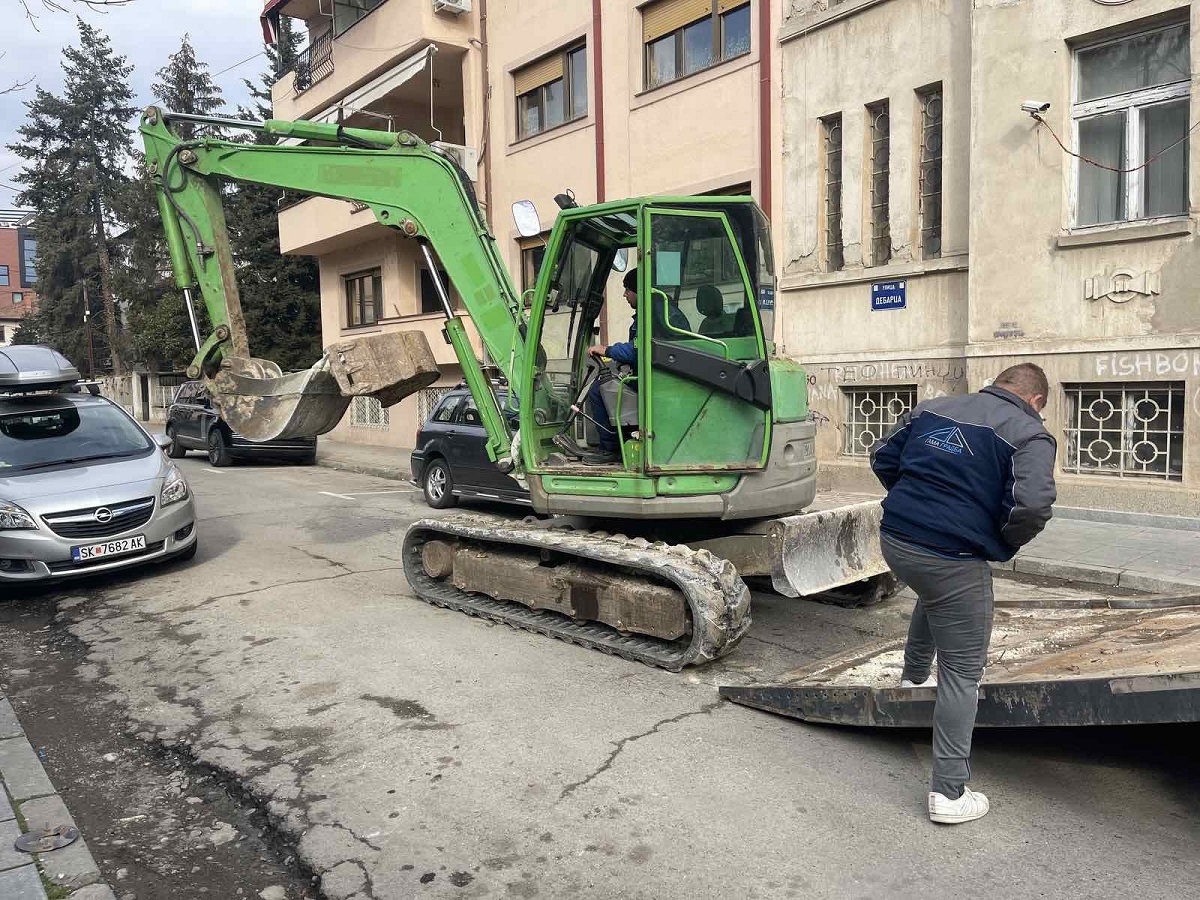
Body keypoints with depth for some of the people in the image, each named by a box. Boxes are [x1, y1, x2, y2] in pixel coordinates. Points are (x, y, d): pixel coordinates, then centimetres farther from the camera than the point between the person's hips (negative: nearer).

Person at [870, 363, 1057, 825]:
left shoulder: (932, 408, 11)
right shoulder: (1029, 434, -4)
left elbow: (882, 458, 15)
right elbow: (1032, 505, -18)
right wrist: (1005, 545, 1)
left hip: (894, 540, 6)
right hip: (952, 558, -6)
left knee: (933, 595, 39)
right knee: (962, 673, 7)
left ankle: (913, 678, 54)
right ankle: (949, 793, 15)